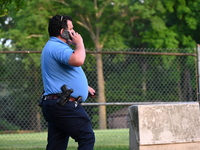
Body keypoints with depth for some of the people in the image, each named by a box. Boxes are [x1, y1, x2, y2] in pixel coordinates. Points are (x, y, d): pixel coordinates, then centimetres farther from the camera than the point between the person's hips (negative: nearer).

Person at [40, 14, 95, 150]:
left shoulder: (53, 47, 23)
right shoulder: (57, 47, -14)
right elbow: (78, 60, -33)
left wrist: (84, 87, 37)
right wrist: (80, 44, -12)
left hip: (54, 104, 11)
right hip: (64, 105, -11)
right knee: (87, 138, -8)